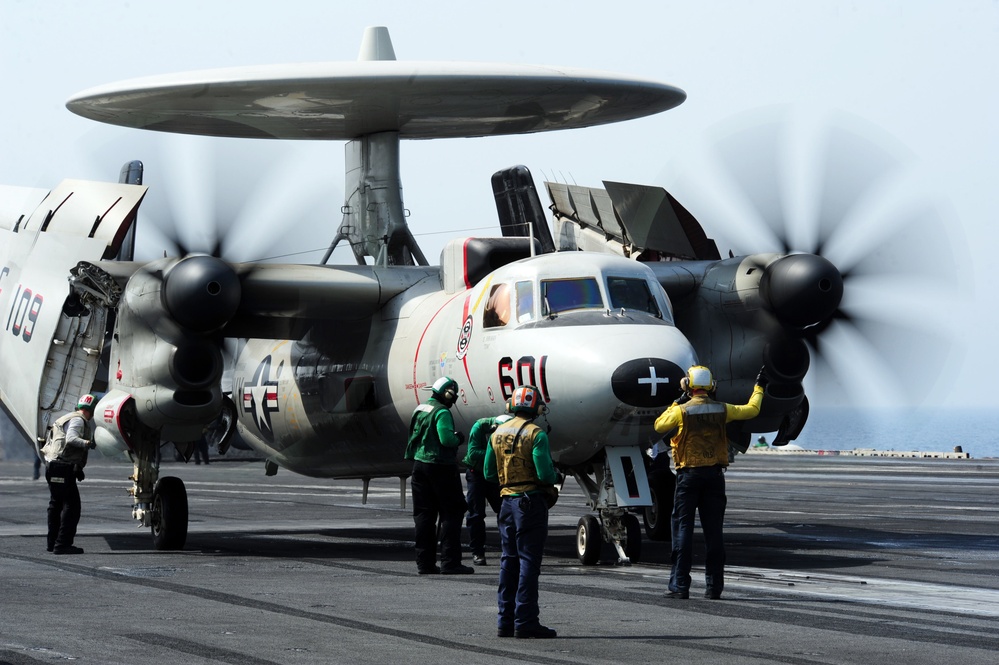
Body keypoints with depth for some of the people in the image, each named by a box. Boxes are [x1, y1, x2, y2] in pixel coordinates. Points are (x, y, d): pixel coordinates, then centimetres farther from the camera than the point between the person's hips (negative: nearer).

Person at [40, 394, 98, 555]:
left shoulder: (69, 418, 22)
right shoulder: (78, 420, -9)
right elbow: (71, 439, -26)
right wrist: (87, 443, -41)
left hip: (52, 465, 11)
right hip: (63, 467, -11)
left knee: (56, 504, 18)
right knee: (71, 505, -10)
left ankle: (52, 542, 26)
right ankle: (62, 544, -13)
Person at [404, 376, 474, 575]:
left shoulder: (420, 409, 12)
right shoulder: (442, 412, -15)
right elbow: (446, 440, -23)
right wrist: (458, 439, -5)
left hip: (420, 464, 8)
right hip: (440, 466, -8)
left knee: (424, 514, 9)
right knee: (451, 513, -1)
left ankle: (424, 562, 10)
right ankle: (450, 562, -6)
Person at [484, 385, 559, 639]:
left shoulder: (497, 433, 8)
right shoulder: (536, 434, -13)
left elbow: (489, 473, 11)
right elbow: (545, 473, -18)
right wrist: (553, 479, 3)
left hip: (506, 501, 7)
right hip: (531, 502, -6)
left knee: (509, 561, 12)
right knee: (528, 561, -4)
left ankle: (505, 621, 13)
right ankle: (525, 622, -6)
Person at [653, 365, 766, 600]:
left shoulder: (681, 411, -8)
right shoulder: (722, 410, 1)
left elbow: (659, 426, 9)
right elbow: (752, 410, 16)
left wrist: (674, 404, 20)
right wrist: (759, 388, 32)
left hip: (689, 475, -3)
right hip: (714, 475, 3)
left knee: (683, 528, -1)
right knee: (713, 530, 6)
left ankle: (679, 585, -7)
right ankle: (714, 586, 6)